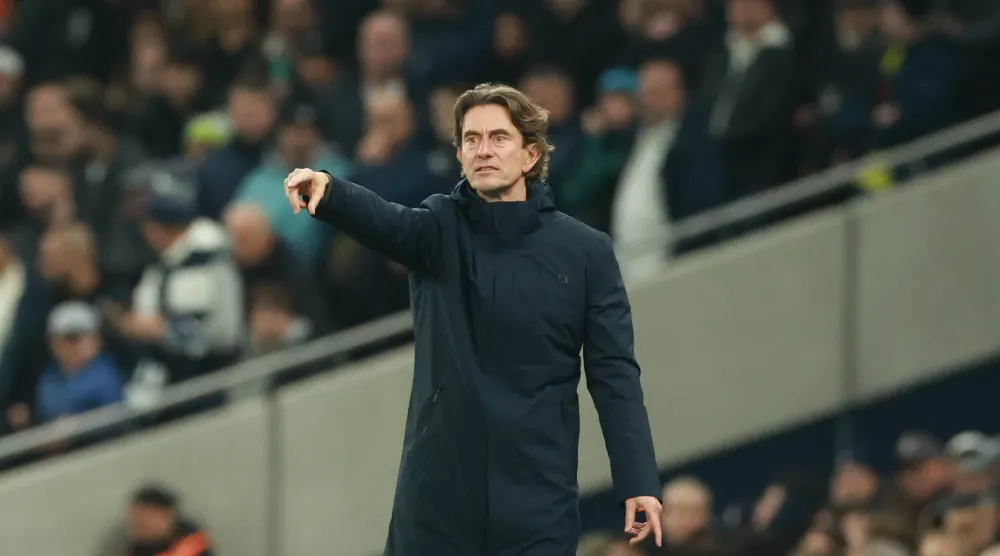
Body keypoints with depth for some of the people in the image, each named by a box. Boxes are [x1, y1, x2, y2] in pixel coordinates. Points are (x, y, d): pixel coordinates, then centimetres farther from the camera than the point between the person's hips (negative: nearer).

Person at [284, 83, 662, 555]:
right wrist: (328, 193, -43)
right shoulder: (438, 231, 3)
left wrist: (639, 482, -10)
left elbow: (613, 373, -1)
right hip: (437, 492, 1)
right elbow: (383, 222, -20)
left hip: (538, 497, -1)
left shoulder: (586, 252, 2)